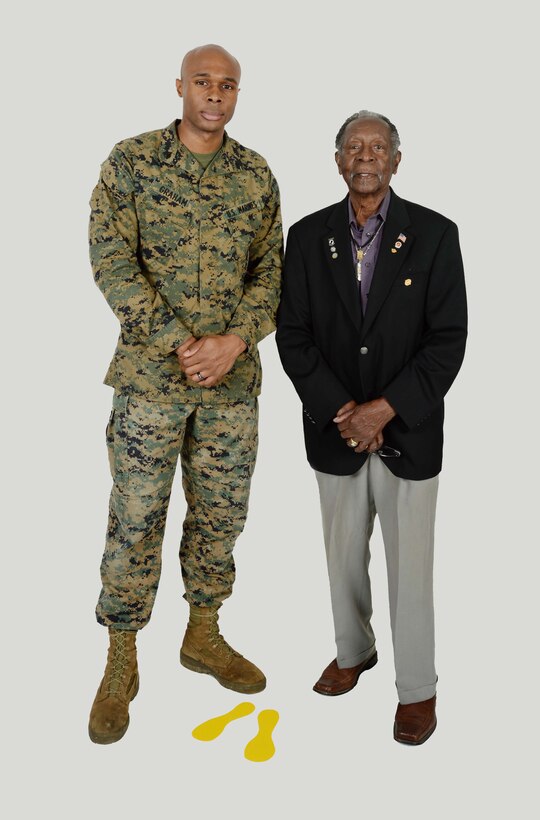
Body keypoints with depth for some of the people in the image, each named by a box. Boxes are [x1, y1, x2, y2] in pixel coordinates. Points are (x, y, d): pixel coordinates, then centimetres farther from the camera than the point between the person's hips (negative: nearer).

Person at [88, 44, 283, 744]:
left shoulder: (257, 175, 9)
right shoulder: (131, 161, 0)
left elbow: (271, 270, 7)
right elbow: (112, 261, -8)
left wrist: (235, 340, -11)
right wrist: (181, 345, -15)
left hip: (235, 378, 4)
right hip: (151, 373, -3)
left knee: (221, 514, 13)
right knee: (136, 519, 3)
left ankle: (203, 634, 34)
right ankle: (121, 661, 21)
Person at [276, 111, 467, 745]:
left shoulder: (434, 234, -4)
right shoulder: (308, 236, 2)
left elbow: (448, 340, -8)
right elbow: (293, 334, -1)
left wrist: (385, 408, -16)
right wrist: (341, 410, -12)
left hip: (408, 431, -2)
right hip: (334, 429, 3)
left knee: (410, 565, 7)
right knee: (343, 554, 17)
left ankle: (417, 685, 27)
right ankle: (353, 651, 41)